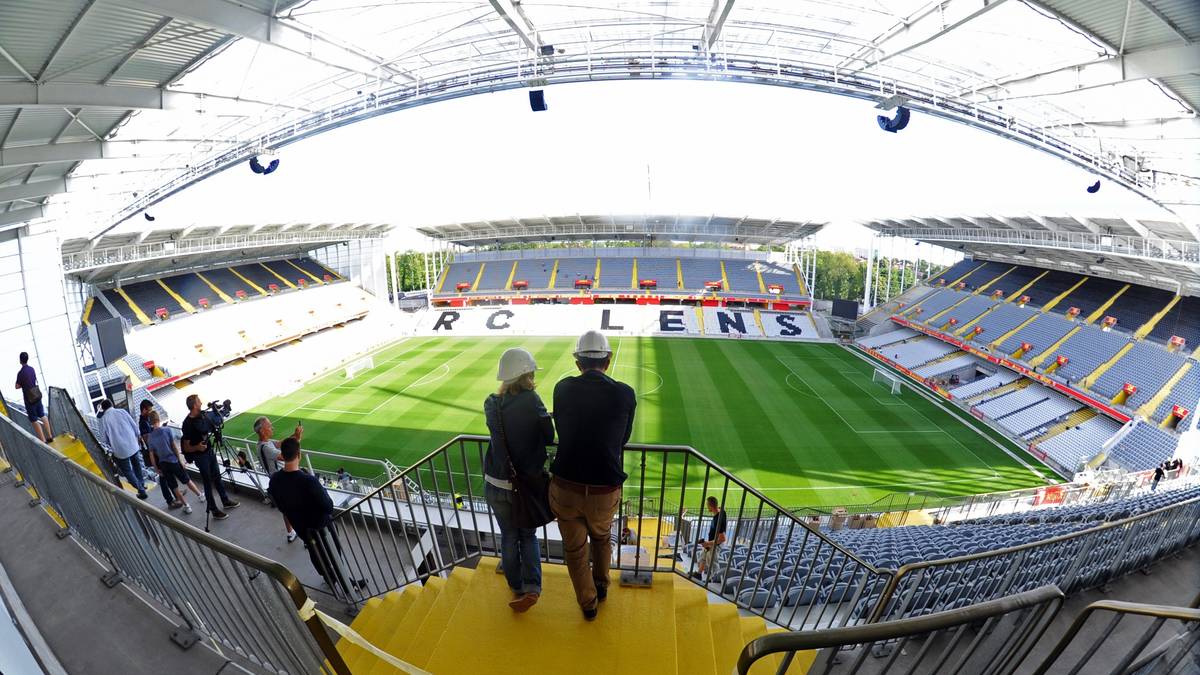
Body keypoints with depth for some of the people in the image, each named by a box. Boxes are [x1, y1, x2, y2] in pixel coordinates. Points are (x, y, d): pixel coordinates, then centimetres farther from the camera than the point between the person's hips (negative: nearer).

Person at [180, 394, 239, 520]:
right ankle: (214, 510, 15)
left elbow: (211, 428, 19)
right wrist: (197, 447, -35)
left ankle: (226, 501, 34)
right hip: (200, 456, -7)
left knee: (217, 477, 19)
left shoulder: (201, 415, -2)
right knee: (208, 483, 3)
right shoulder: (188, 424, -22)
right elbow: (186, 448, -17)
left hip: (210, 451, 7)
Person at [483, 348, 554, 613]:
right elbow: (550, 437, -12)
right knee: (528, 535, 22)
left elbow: (505, 430, 3)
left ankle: (517, 589, 37)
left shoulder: (491, 404, -7)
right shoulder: (531, 401, -19)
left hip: (496, 484, 3)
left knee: (508, 537, 22)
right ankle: (531, 587, 10)